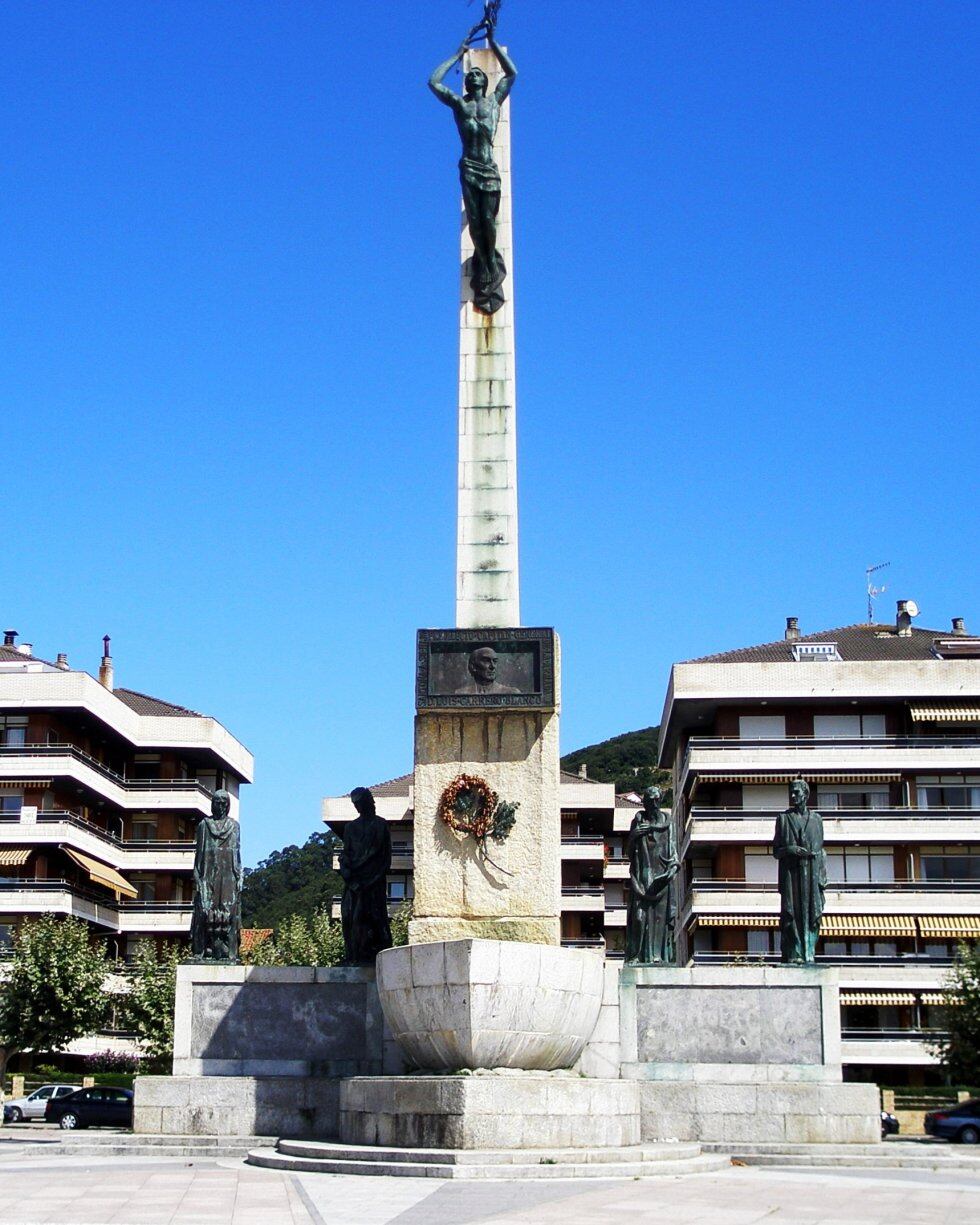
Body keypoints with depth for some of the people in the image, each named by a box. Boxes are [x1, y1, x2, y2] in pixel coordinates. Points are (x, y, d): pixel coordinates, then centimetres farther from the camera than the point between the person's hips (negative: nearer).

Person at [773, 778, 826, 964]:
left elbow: (821, 851, 13)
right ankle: (793, 955, -10)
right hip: (791, 874, -2)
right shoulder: (783, 818, 9)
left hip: (811, 876, 2)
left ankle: (808, 954, 1)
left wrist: (823, 877, 5)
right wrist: (792, 850, -13)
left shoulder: (816, 819, 13)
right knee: (792, 913, -9)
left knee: (811, 913, -2)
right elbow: (776, 850, 7)